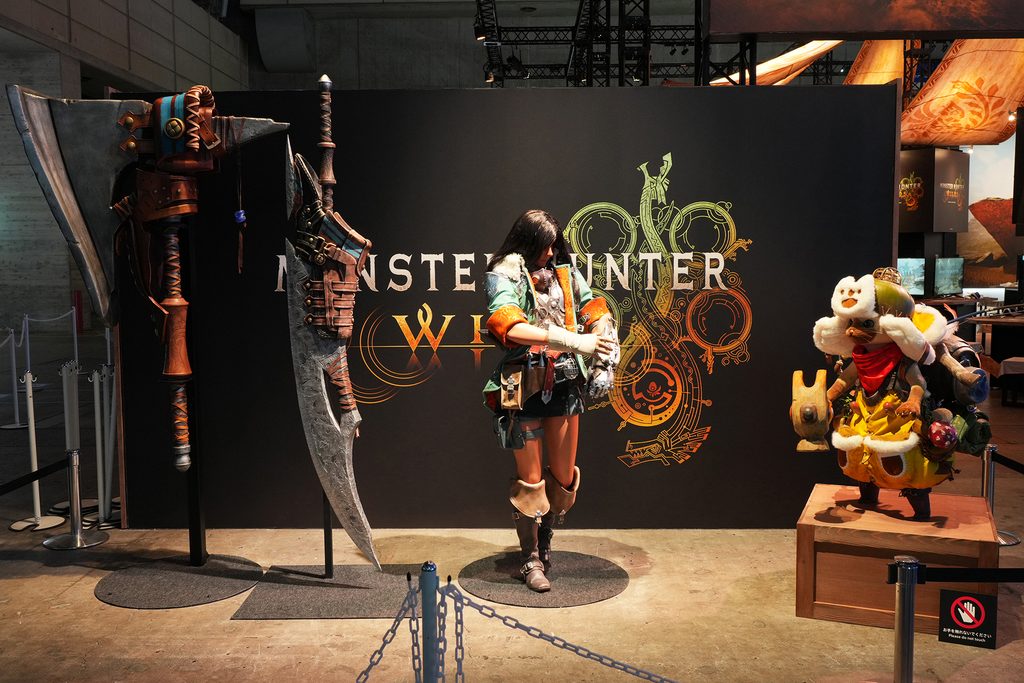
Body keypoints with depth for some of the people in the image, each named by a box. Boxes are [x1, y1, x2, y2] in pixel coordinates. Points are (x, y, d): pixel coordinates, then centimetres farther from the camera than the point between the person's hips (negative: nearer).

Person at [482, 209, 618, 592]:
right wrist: (572, 341, -29)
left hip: (565, 384, 5)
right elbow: (508, 326, -24)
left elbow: (597, 313, 10)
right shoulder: (505, 274, -7)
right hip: (526, 387, -5)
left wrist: (605, 360, -6)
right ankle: (530, 560, 21)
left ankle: (544, 542, 36)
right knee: (531, 480, 4)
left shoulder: (564, 272, 9)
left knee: (564, 476, 12)